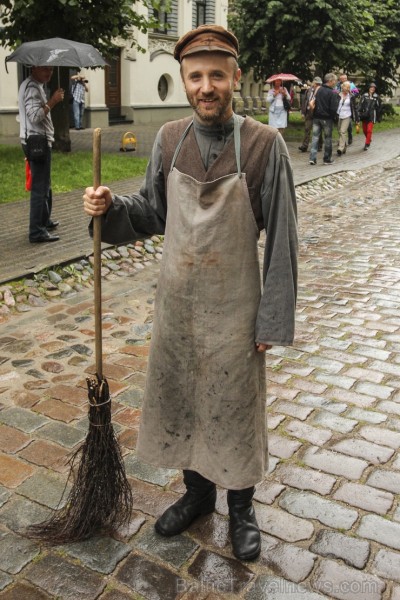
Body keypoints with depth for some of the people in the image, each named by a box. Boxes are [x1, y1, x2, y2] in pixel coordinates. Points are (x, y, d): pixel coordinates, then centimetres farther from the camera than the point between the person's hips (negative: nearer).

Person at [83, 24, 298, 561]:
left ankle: (241, 508, 36)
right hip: (176, 300, 4)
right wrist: (110, 207, -9)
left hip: (233, 307, -4)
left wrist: (273, 320, -11)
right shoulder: (169, 139, 0)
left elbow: (281, 239, -11)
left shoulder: (264, 144, -12)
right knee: (179, 400, 17)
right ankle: (197, 492, 43)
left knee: (235, 407, 11)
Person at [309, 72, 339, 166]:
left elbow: (314, 102, 9)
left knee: (315, 137, 6)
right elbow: (334, 108, -16)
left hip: (316, 117, 5)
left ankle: (312, 158, -1)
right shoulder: (332, 93, -13)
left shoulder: (319, 90, 5)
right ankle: (327, 159, 13)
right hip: (327, 118, -5)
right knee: (327, 138, 7)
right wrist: (333, 117, 0)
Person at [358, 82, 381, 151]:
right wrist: (359, 113, -10)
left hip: (372, 116, -2)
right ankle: (369, 140, 37)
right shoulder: (364, 96, 3)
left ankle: (367, 144, -1)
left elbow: (379, 108, 7)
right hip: (364, 115, 2)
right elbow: (360, 105, 0)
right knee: (364, 130, 11)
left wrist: (378, 117, 7)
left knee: (369, 130, -9)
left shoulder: (376, 97, 2)